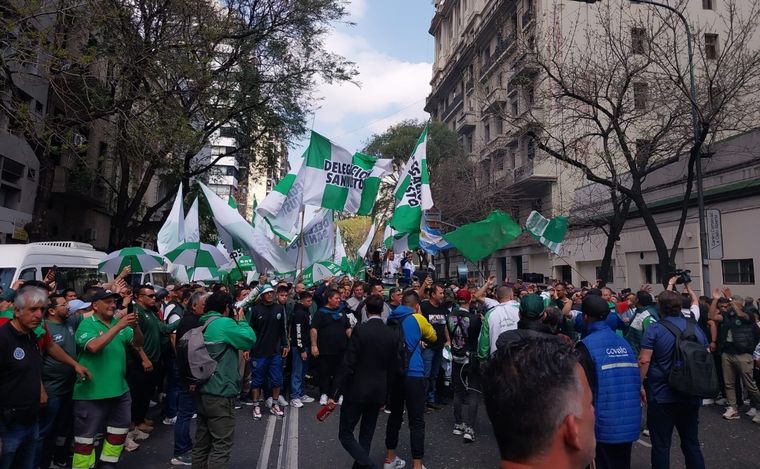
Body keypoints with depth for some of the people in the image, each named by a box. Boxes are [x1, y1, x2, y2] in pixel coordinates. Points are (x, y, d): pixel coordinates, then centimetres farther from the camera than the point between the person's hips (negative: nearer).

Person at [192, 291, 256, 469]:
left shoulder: (202, 324, 10)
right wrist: (241, 321, 0)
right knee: (221, 445, 0)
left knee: (202, 443, 17)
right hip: (220, 393, -9)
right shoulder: (224, 323, -17)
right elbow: (250, 340, -13)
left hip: (202, 392, 9)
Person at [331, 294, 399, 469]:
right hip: (379, 392, 5)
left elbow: (347, 364, -17)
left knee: (345, 435, 6)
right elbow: (392, 367, 5)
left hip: (356, 390, -5)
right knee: (366, 436, 18)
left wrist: (333, 394, -11)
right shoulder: (393, 335, -1)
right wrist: (386, 396, 16)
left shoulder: (359, 330, -14)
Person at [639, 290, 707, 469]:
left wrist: (640, 385, -7)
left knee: (661, 444, 5)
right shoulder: (696, 328, 4)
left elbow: (644, 361, -18)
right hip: (691, 396, 5)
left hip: (661, 396, -5)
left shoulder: (654, 329, -12)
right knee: (691, 442, 17)